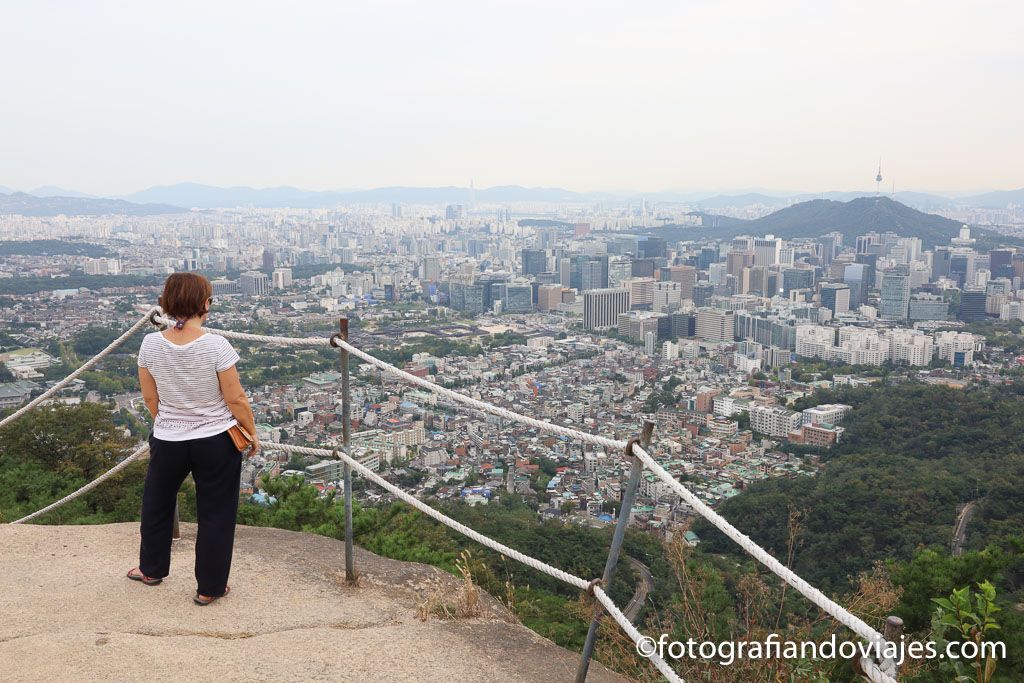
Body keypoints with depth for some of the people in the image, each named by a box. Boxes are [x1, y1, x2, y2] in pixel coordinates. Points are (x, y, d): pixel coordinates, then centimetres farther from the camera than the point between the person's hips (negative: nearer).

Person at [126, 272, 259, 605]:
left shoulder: (151, 344, -9)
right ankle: (209, 588, 24)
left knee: (157, 503, 27)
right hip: (216, 442, -3)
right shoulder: (216, 345, -20)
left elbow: (150, 398, 3)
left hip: (167, 441, 3)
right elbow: (236, 399, -14)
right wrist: (252, 433, 2)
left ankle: (152, 569, 46)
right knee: (216, 514, 12)